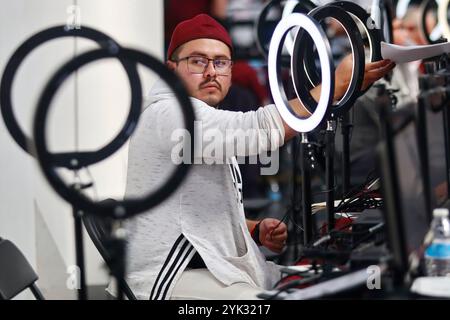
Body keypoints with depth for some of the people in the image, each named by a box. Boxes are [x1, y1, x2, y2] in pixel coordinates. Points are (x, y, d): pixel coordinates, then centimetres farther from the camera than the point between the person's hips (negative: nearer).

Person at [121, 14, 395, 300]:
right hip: (176, 278, -11)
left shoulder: (207, 126, 21)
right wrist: (339, 84, -23)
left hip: (218, 270, 11)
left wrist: (256, 231, 7)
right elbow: (258, 130, -27)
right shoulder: (168, 114, -13)